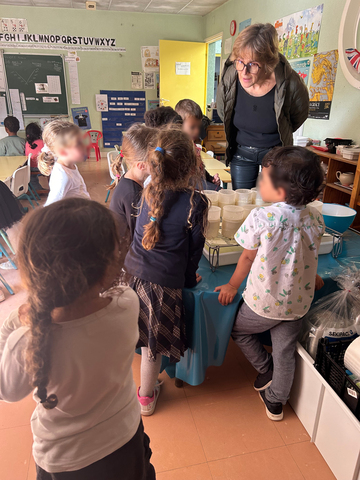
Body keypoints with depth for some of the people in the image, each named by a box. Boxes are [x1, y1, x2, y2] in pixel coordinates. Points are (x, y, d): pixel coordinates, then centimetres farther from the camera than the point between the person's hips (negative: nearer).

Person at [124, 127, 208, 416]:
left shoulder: (149, 192, -2)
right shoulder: (196, 203, -13)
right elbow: (194, 248, -4)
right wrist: (189, 280, 12)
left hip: (132, 272, 4)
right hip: (162, 283, -4)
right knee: (153, 344, 15)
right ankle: (146, 398, 37)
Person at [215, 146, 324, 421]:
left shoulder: (261, 218, -24)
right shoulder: (316, 218, -8)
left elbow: (248, 257, -12)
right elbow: (307, 255, 7)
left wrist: (232, 286, 4)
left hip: (264, 302, -5)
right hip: (299, 302, 5)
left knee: (239, 330, 24)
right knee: (285, 352, 21)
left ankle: (267, 372, 35)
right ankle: (276, 402, 38)